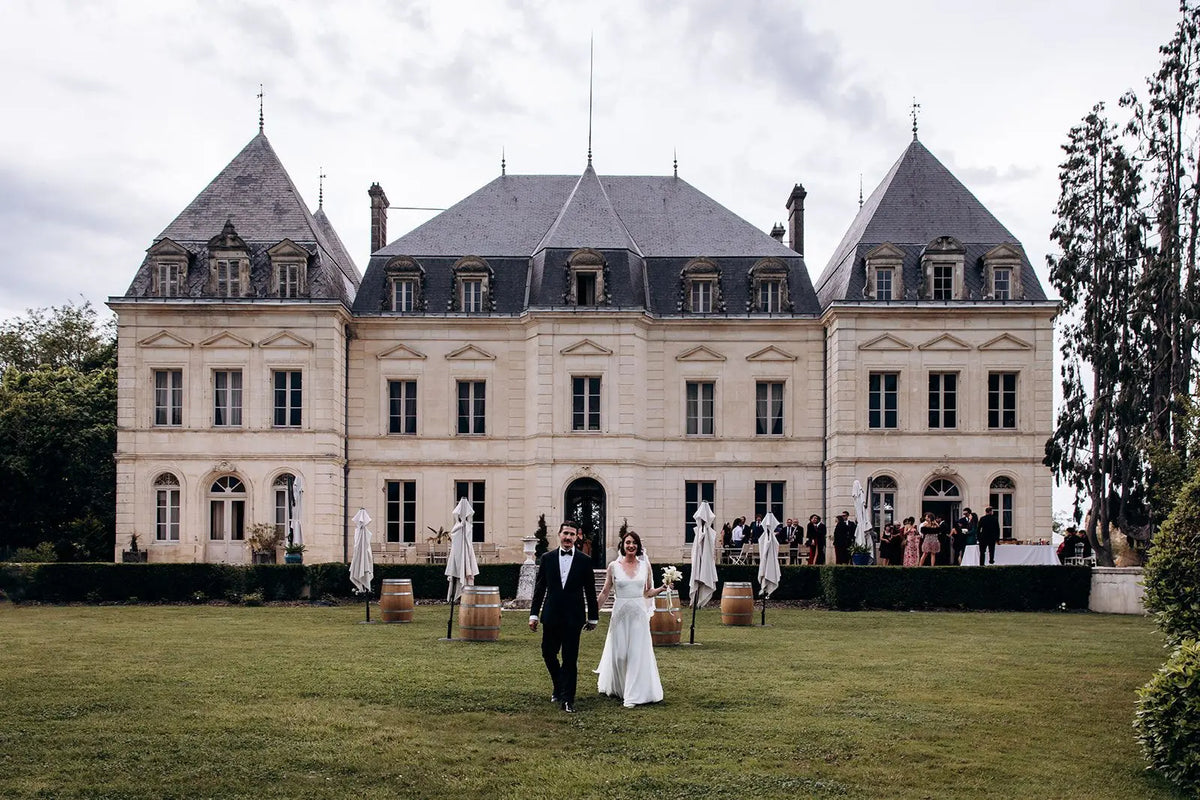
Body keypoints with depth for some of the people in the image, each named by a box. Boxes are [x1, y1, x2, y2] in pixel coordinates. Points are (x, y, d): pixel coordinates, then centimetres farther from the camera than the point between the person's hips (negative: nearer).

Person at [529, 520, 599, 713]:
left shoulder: (584, 561, 1)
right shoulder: (547, 558, 4)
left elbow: (590, 591, 6)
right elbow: (539, 587, 6)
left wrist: (593, 617, 7)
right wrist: (534, 614, 3)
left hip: (573, 617, -2)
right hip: (551, 616, 2)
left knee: (570, 659, -2)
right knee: (548, 653, 8)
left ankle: (567, 699, 3)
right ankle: (559, 688, 31)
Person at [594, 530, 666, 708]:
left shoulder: (645, 565, 5)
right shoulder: (613, 566, 0)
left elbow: (648, 592, 14)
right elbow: (605, 593, 6)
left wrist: (662, 589, -5)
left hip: (639, 614, 1)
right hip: (620, 613, -1)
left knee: (637, 653, -2)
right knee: (618, 653, 5)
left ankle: (633, 695, 3)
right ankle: (617, 688, 28)